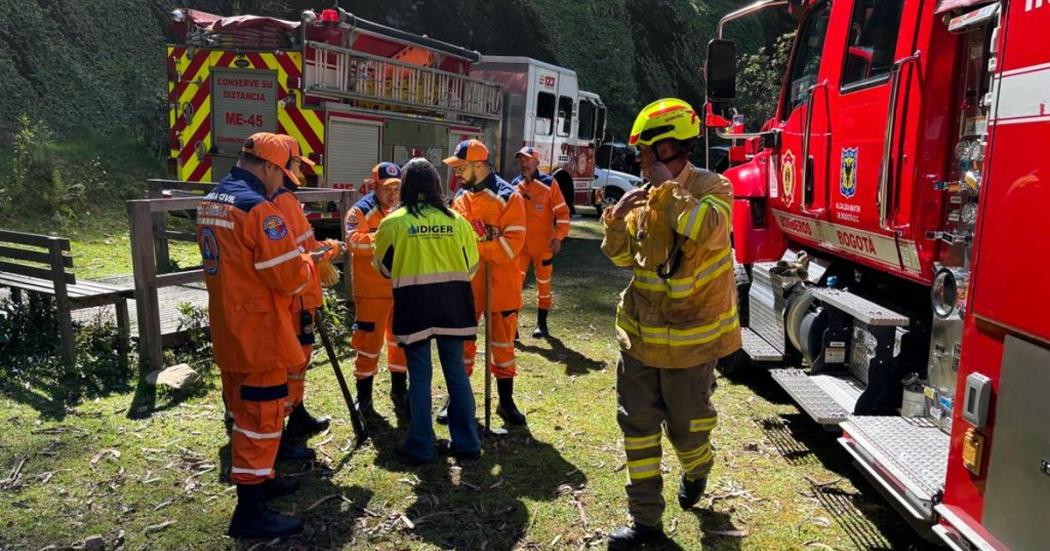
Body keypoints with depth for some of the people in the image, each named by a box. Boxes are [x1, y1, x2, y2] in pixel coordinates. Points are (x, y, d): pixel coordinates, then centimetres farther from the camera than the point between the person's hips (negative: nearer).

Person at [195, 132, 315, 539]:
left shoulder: (210, 203, 9)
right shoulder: (258, 208, -21)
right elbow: (291, 279, -21)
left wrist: (288, 253, 13)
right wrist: (308, 262, 0)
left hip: (227, 330, 9)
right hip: (260, 334, -9)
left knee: (246, 410, 21)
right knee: (261, 416, -1)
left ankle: (258, 480, 36)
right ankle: (249, 512, 6)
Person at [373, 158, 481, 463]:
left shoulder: (394, 221, -5)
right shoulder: (456, 220, 1)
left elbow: (384, 267, 7)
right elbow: (471, 265, 9)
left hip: (414, 303, -2)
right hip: (452, 303, 2)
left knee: (420, 375, 7)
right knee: (456, 371, 12)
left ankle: (420, 446, 13)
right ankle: (467, 442, 19)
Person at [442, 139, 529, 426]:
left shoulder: (508, 197, -11)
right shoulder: (460, 197, 7)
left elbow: (513, 243, -19)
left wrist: (475, 244, -24)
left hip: (501, 284, -4)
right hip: (467, 284, 5)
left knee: (503, 344, 8)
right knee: (462, 341, 11)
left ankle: (506, 402, 22)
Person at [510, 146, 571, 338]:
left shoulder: (549, 184, -7)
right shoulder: (515, 185, 5)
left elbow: (562, 212, -5)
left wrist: (558, 237, -11)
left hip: (543, 245, -3)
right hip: (520, 244, 3)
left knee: (543, 283, 8)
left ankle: (542, 324, 21)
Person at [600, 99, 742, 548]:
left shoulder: (712, 187, -12)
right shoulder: (649, 197, 4)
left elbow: (707, 230, -35)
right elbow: (623, 255, 13)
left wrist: (669, 186, -24)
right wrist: (618, 217, -6)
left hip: (690, 338, -5)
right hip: (641, 333, 6)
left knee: (686, 427, 11)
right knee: (638, 426, 8)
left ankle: (696, 470, 47)